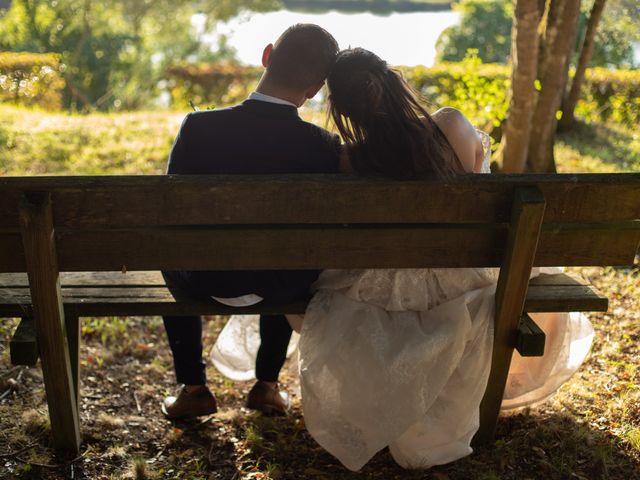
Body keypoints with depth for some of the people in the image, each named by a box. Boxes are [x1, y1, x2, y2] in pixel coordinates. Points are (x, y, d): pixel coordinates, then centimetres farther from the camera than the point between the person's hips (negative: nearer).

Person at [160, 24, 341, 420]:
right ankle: (267, 385, 41)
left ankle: (194, 388, 36)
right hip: (286, 289, 1)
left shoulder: (199, 127, -23)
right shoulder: (325, 148, -22)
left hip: (212, 282, 0)